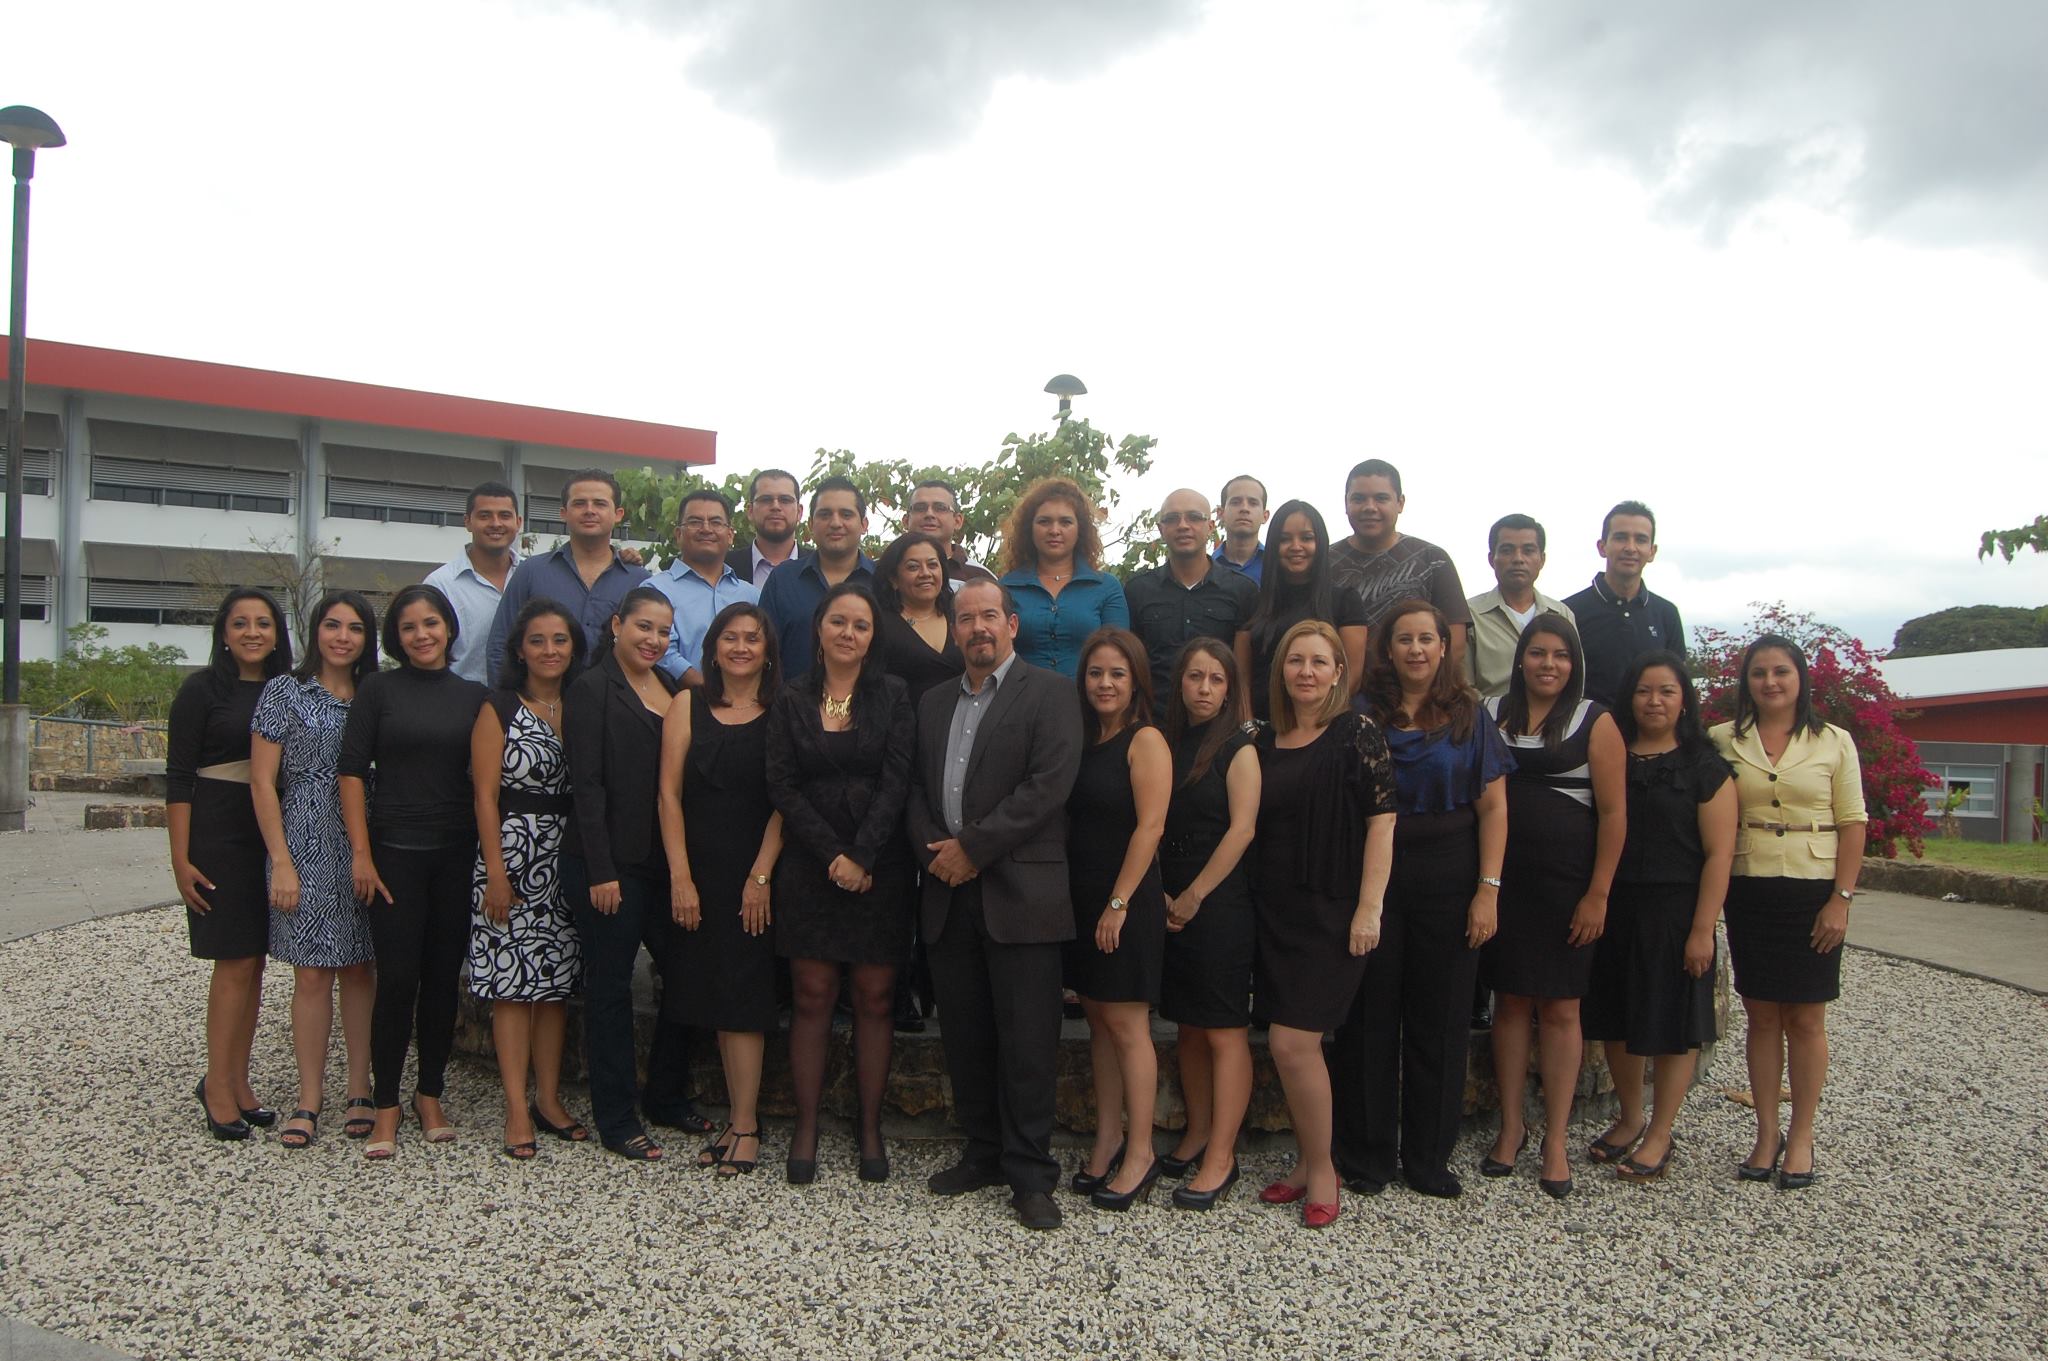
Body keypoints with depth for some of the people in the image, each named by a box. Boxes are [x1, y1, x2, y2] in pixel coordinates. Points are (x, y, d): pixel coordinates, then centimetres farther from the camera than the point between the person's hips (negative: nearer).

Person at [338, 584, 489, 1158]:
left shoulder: (473, 696, 7)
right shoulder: (379, 689, 1)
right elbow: (352, 770, -2)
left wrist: (486, 849, 4)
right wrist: (361, 852, -8)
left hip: (457, 853, 3)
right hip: (395, 851, -2)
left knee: (444, 976, 8)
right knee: (398, 978, -5)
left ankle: (430, 1094, 22)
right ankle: (385, 1106, 7)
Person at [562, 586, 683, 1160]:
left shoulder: (672, 689, 12)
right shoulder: (592, 689, -6)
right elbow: (587, 785, -12)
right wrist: (601, 871, -16)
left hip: (663, 860, 6)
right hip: (609, 864, -6)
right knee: (610, 987, 4)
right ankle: (615, 1119, 15)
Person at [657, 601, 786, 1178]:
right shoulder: (688, 708, 5)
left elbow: (785, 802, -5)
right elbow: (669, 793, 1)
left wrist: (761, 876, -11)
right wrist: (680, 876, -6)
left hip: (756, 875, -3)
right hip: (699, 871, 3)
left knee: (743, 995, -4)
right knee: (714, 994, 6)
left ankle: (745, 1124, 2)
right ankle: (740, 1114, 16)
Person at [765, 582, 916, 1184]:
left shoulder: (893, 696, 3)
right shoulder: (791, 701, 6)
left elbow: (895, 781, -5)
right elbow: (783, 787, -1)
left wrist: (862, 856, -14)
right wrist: (833, 854, -11)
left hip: (880, 867, 0)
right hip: (809, 865, 1)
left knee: (875, 999, 4)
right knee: (812, 998, 4)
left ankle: (871, 1127, 15)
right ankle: (806, 1125, 14)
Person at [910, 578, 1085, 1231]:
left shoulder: (1048, 694, -2)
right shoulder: (934, 703, 17)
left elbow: (1049, 785, -13)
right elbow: (917, 788, 15)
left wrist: (971, 847, -13)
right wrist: (932, 852, -4)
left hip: (1020, 894, -5)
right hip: (949, 893, 6)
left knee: (1027, 1040, -1)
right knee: (965, 1034, 11)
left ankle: (1030, 1175, 10)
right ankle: (983, 1152, 26)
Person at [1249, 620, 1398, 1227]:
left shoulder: (1358, 734, -6)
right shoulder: (1266, 742, 10)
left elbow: (1382, 822, -9)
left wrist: (1369, 907, -14)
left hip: (1333, 912, -5)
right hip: (1276, 911, 6)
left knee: (1292, 1041, -9)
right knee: (1295, 1044, 9)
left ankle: (1321, 1168, 10)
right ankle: (1306, 1162, 24)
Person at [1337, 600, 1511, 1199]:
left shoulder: (1468, 715, 4)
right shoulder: (1363, 714, 3)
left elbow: (1492, 806, 1)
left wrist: (1488, 888, -7)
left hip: (1448, 880, 1)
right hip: (1372, 875, 0)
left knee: (1439, 1019, 7)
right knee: (1370, 1017, 4)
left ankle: (1429, 1158, 20)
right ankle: (1367, 1155, 16)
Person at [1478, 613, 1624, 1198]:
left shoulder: (1595, 722, -2)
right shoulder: (1493, 715, 6)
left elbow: (1613, 812, -5)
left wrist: (1598, 894, -9)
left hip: (1567, 883, -2)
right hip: (1503, 880, 3)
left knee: (1559, 1008, 4)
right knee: (1510, 1000, 8)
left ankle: (1556, 1140, 14)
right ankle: (1511, 1126, 20)